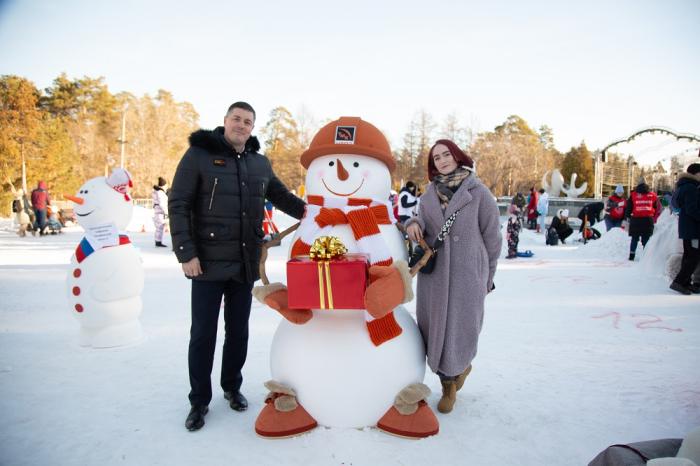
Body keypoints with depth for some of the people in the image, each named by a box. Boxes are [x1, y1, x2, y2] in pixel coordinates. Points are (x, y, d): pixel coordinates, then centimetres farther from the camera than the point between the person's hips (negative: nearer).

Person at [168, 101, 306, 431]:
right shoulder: (199, 154, -4)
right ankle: (199, 401, 20)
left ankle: (232, 387, 33)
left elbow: (279, 194, 23)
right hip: (208, 263, -4)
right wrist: (186, 253, -14)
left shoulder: (260, 162, 10)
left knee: (238, 330, 14)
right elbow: (178, 206, -7)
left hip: (245, 264, 4)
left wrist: (303, 209, 4)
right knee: (203, 332, 3)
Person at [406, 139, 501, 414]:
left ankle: (461, 365, 35)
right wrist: (414, 223, -17)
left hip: (467, 274, -3)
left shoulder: (478, 192, -3)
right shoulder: (429, 194, 9)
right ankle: (449, 386, 29)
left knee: (462, 328, 0)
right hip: (433, 273, 4)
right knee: (434, 327, 6)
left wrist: (487, 275, 5)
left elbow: (492, 236, 0)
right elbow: (424, 225, 7)